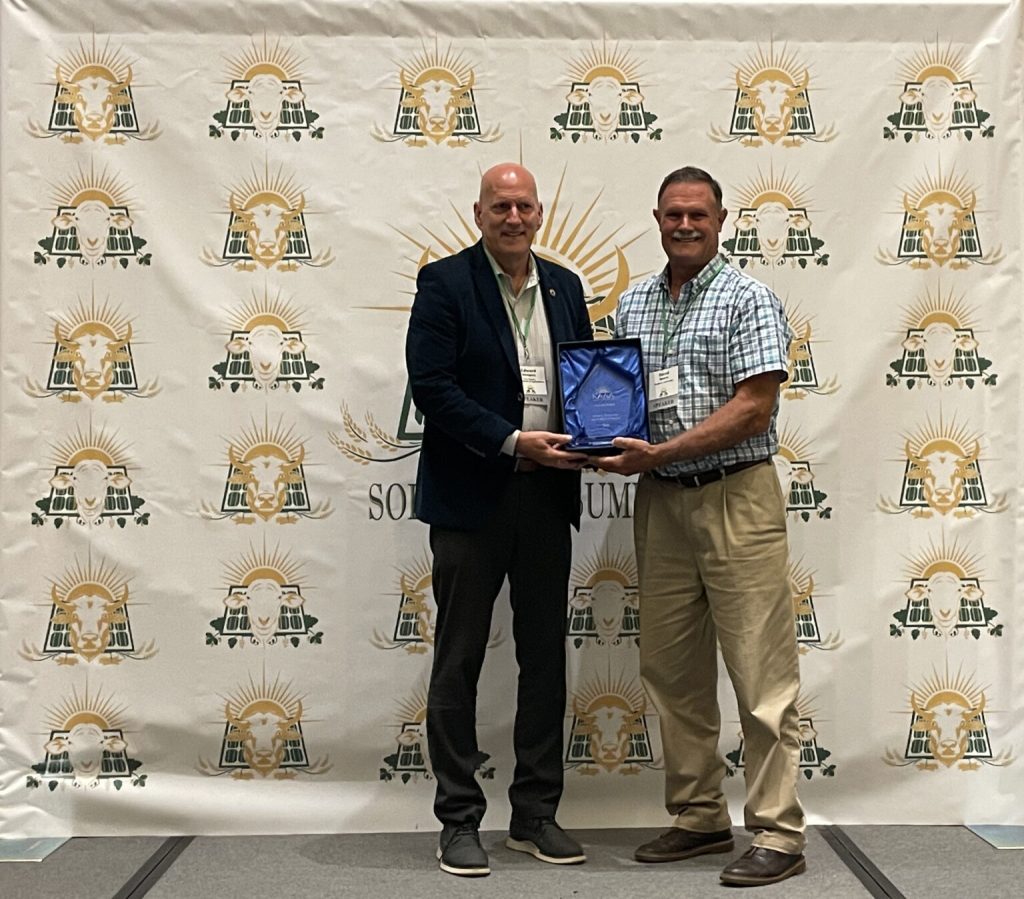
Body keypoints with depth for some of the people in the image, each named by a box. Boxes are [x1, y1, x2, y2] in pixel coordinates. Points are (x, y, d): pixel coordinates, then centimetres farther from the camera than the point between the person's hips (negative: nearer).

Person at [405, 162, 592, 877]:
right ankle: (459, 821, 15)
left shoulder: (564, 287, 12)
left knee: (546, 657, 10)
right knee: (459, 661, 4)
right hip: (471, 497, -5)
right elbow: (431, 387, -13)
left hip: (547, 496, 5)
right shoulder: (444, 283, -4)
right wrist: (513, 442, -20)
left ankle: (536, 815, 23)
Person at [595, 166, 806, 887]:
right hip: (660, 503, 6)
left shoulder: (749, 300, -5)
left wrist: (661, 452, -17)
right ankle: (699, 817, 24)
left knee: (761, 675, -3)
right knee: (672, 671, 11)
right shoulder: (632, 306, 14)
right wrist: (613, 443, -4)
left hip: (736, 497, -6)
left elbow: (754, 407, -13)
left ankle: (779, 834, 6)